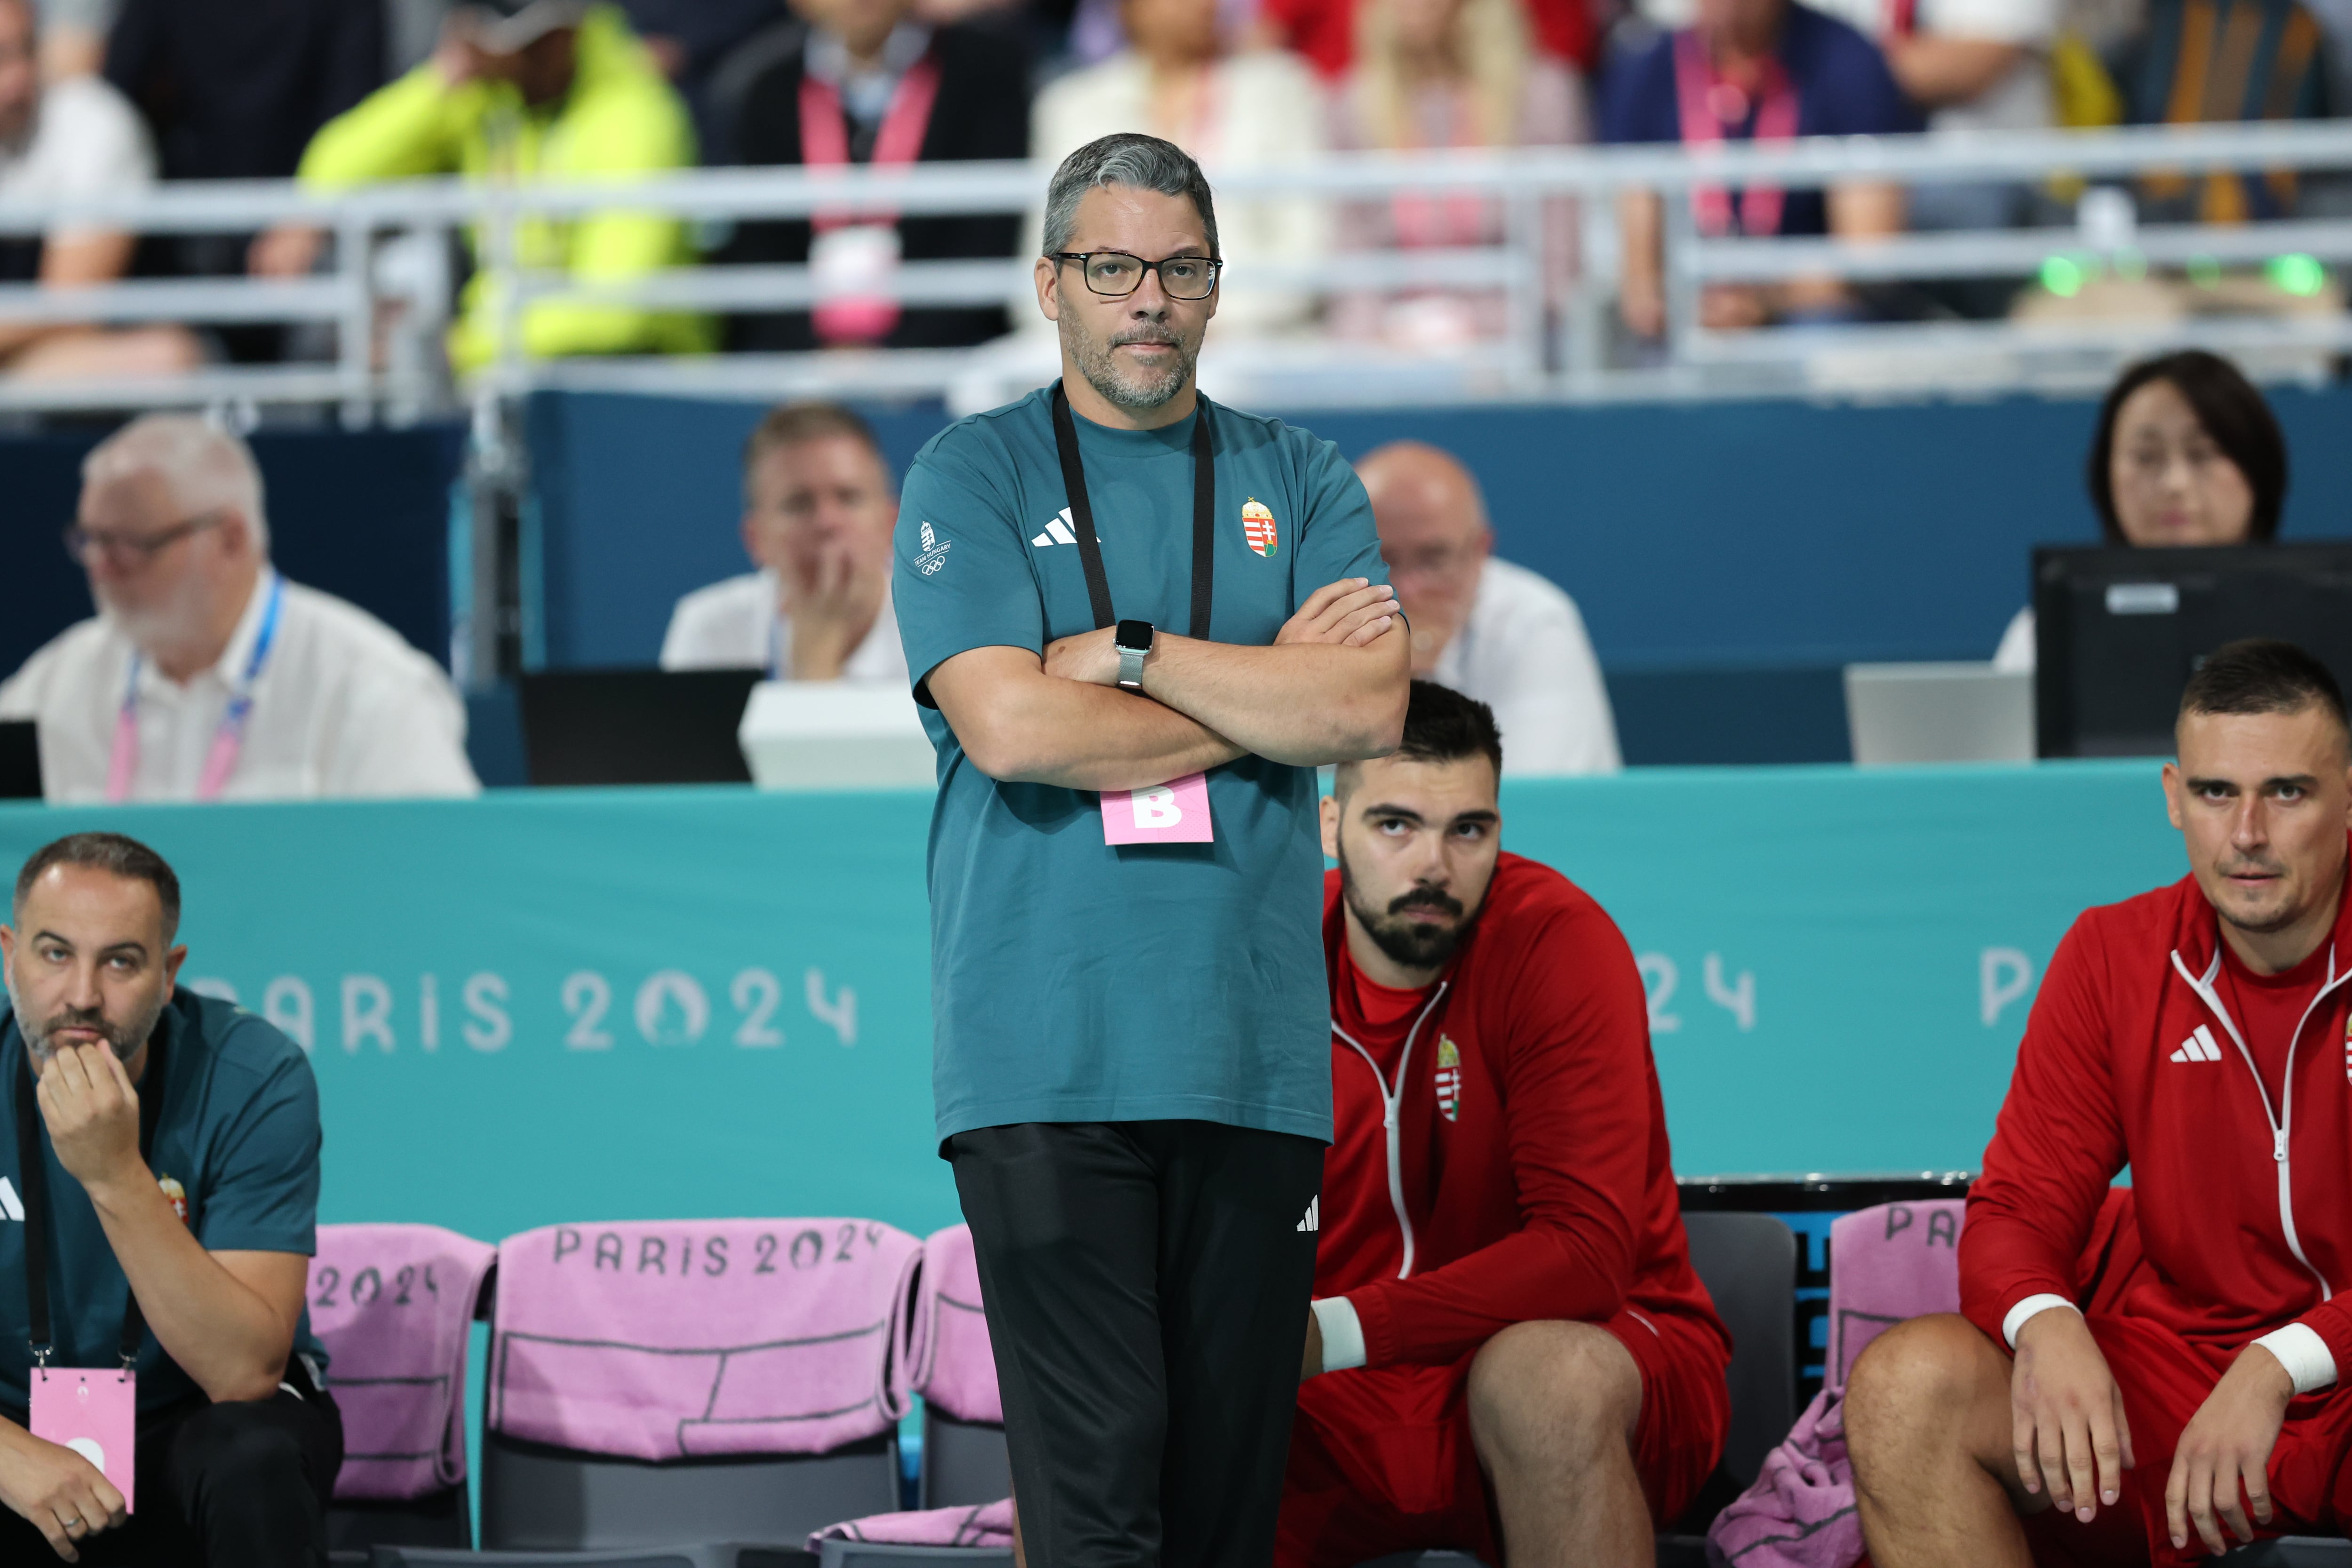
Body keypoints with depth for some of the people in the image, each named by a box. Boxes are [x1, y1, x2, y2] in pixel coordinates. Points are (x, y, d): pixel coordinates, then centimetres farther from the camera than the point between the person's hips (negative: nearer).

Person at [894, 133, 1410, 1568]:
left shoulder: (1300, 484, 15)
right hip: (1048, 1057, -3)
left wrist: (1131, 656, -5)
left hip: (1254, 1056, 3)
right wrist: (1266, 688, -2)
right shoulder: (973, 478, 6)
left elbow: (1369, 708, -1)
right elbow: (1011, 728, -9)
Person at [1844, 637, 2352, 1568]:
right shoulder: (2113, 958, 6)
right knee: (1903, 1387, -20)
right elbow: (2018, 1207, 4)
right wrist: (2044, 1326, -20)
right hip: (2176, 1372, 5)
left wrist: (2278, 1367, -27)